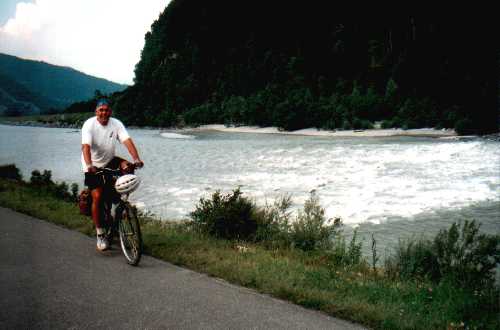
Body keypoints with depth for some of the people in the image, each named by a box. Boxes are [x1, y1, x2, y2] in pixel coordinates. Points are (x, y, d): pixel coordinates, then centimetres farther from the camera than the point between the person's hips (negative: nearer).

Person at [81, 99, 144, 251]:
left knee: (126, 166, -24)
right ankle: (100, 234, 1)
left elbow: (127, 141, -23)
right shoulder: (89, 125, -18)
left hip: (109, 161, 4)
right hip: (93, 166, -4)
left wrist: (136, 159, -39)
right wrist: (89, 165, -48)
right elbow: (86, 146, -31)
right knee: (97, 197, -12)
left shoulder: (116, 124, -9)